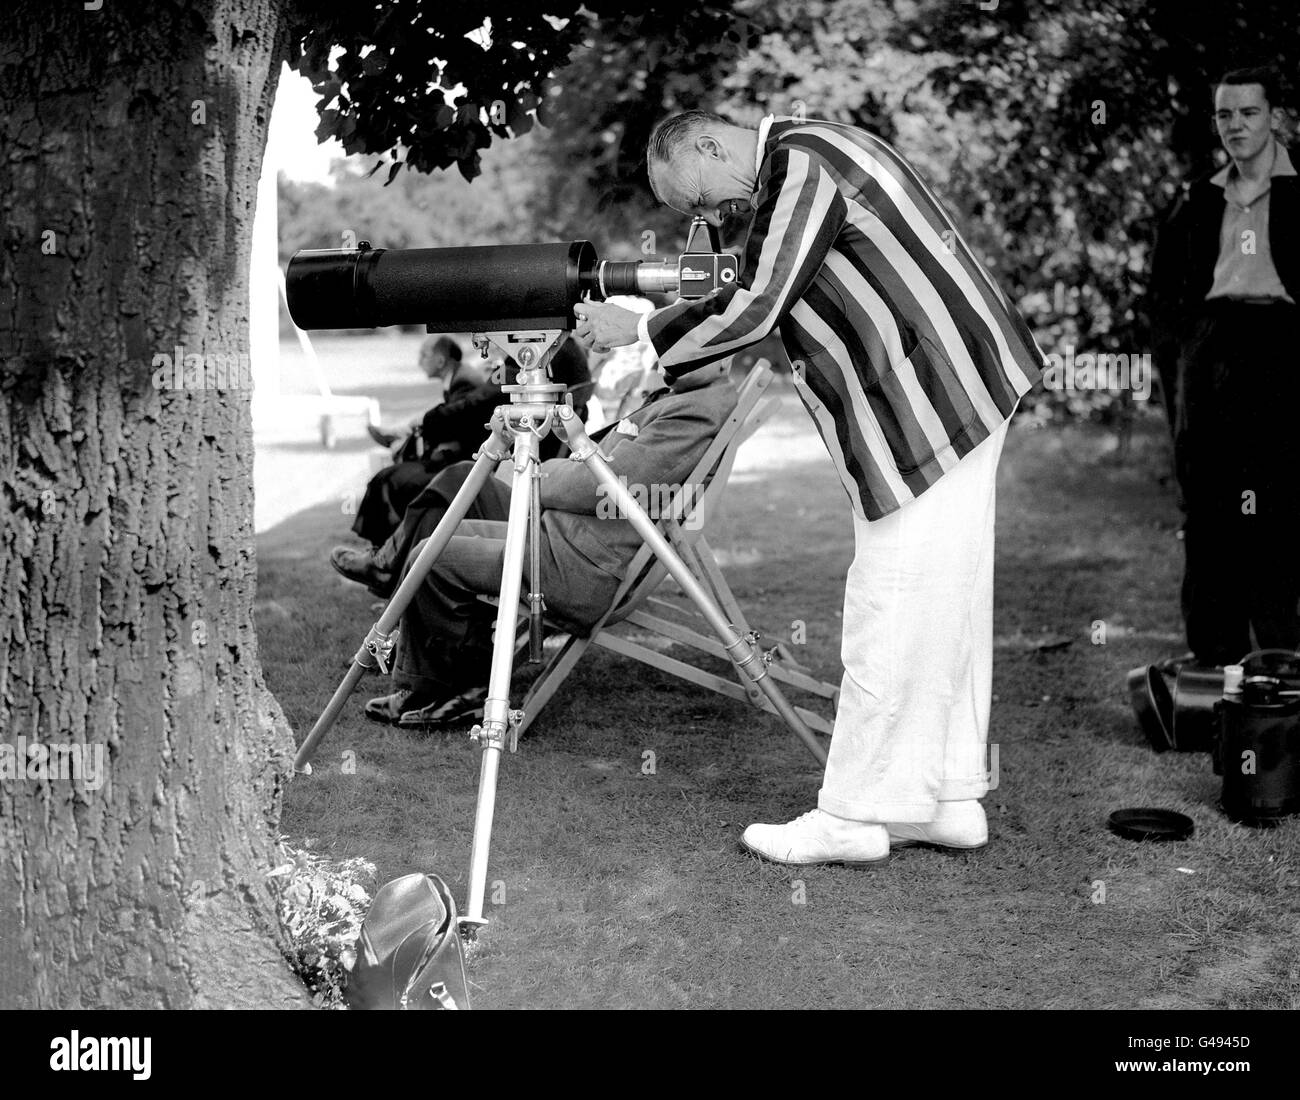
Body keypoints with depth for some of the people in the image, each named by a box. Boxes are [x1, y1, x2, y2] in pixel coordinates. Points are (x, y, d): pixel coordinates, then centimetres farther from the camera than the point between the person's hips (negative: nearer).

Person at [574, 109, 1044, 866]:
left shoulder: (802, 164, -14)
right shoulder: (796, 167, 17)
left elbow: (752, 309, -17)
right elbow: (759, 305, 20)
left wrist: (642, 331, -7)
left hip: (936, 401, -10)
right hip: (952, 396, 10)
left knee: (891, 614, -5)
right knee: (943, 611, 13)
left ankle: (856, 816, 2)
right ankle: (950, 797, 21)